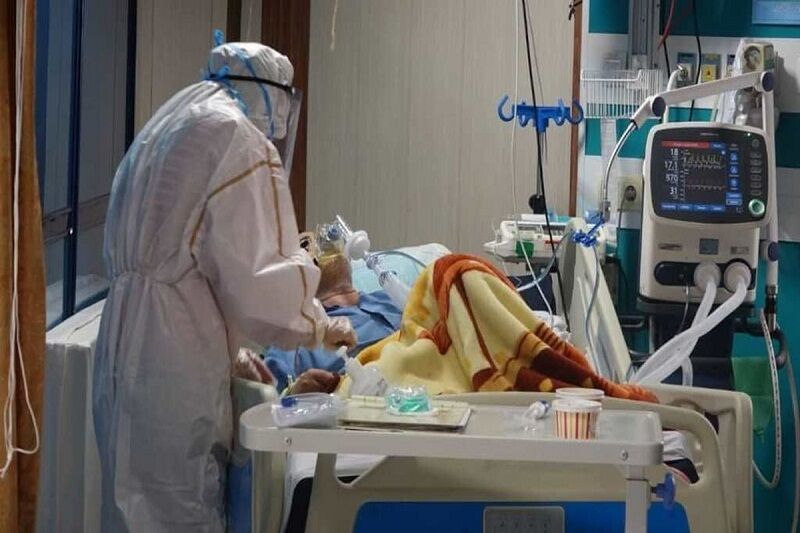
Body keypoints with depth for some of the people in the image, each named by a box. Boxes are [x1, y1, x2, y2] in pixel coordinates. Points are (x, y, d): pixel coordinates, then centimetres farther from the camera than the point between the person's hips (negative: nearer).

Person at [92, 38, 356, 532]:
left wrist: (229, 348, 18)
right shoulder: (243, 143, -9)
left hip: (126, 339, 9)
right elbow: (258, 280, -15)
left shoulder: (167, 128, 19)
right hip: (175, 357, -9)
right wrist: (321, 326, 2)